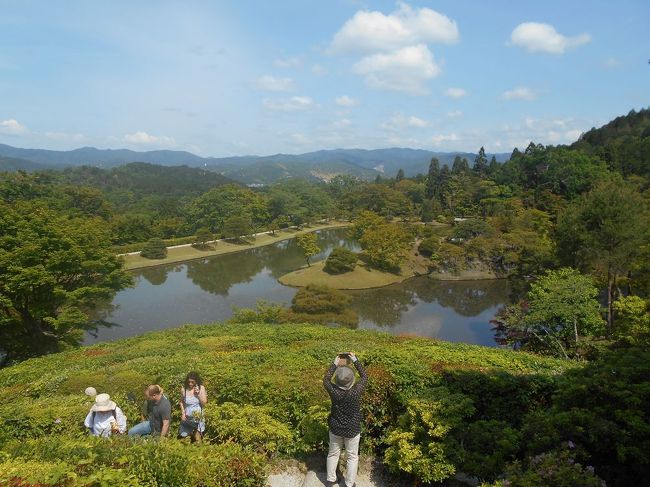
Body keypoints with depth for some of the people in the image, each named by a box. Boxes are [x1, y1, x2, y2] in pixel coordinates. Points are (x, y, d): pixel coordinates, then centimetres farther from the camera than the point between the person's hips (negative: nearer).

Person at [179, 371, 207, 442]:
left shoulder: (201, 388, -9)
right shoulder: (184, 389, -9)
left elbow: (204, 403, -7)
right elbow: (181, 402, 7)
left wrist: (198, 394, -19)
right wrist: (183, 413, -3)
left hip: (198, 417, -1)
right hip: (187, 418, 1)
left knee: (197, 440, -6)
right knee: (185, 438, 9)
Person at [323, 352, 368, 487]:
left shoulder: (333, 391, -24)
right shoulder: (356, 391, -28)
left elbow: (325, 379, -2)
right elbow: (364, 376, -10)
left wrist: (334, 364, 1)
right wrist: (355, 360, -6)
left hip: (335, 429, 2)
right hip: (353, 430, -2)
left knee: (333, 454, 22)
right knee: (352, 457, 18)